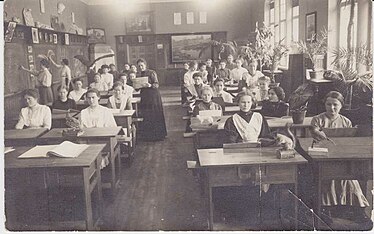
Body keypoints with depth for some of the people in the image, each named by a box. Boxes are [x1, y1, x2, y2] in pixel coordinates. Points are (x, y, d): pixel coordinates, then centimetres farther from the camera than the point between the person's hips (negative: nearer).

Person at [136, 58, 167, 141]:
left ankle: (157, 135, 5)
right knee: (145, 116, 5)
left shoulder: (151, 73, -6)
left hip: (153, 97, -6)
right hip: (144, 97, 6)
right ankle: (147, 135, 14)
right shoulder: (140, 74, 14)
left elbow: (156, 84, -12)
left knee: (154, 116, -4)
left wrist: (150, 85, -29)